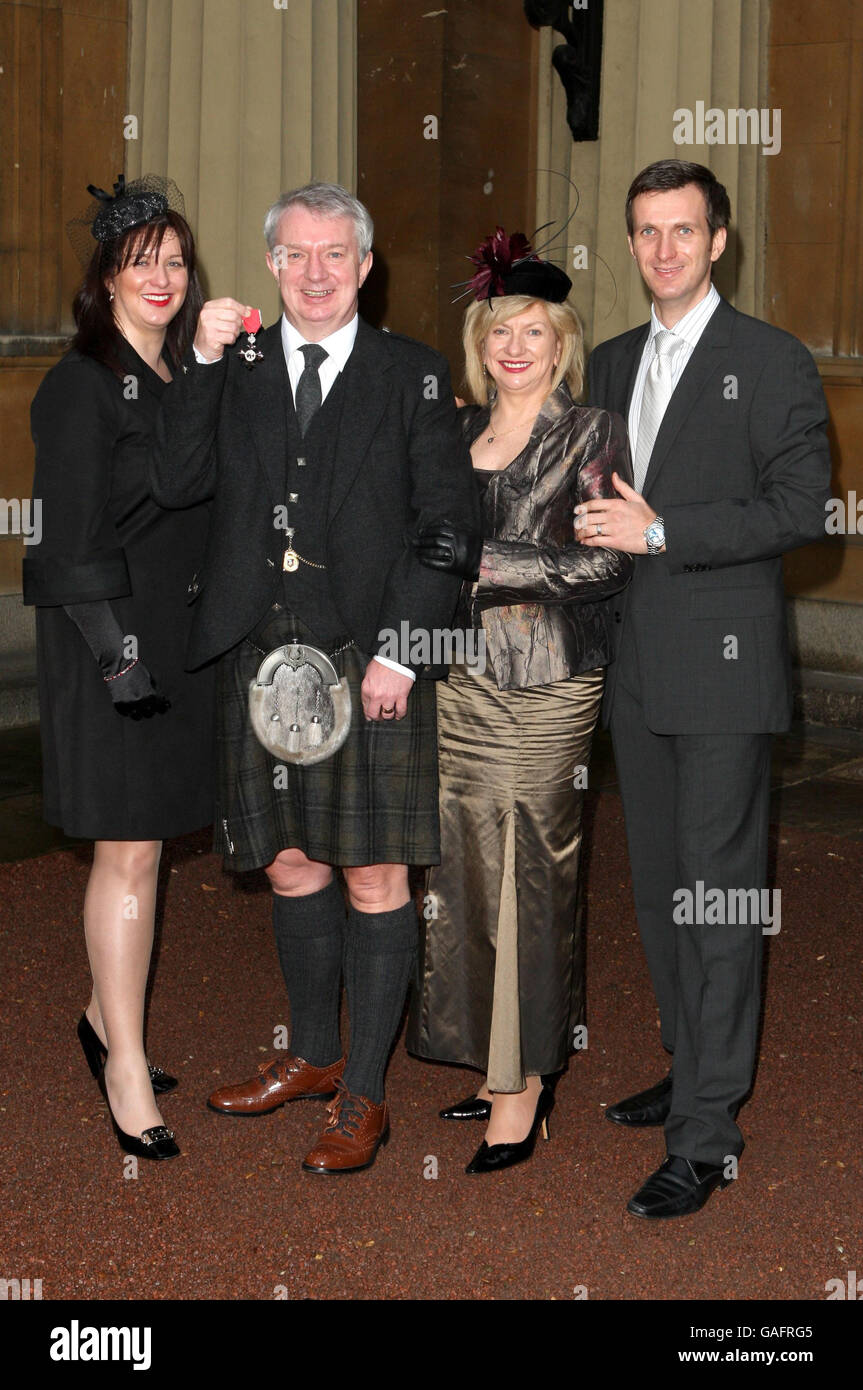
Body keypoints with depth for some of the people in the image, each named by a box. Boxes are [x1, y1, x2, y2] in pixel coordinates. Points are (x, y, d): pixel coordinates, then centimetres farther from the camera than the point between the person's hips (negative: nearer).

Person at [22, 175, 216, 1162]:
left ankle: (107, 1016, 30)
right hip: (109, 644, -7)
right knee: (129, 852, -4)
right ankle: (126, 1066, 5)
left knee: (136, 846, 15)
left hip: (177, 643, 7)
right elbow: (73, 536, -15)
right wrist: (117, 651, -19)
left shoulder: (181, 380, 13)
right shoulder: (84, 384, -11)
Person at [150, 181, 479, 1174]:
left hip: (371, 657, -3)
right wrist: (203, 365, -10)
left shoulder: (411, 375, 3)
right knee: (290, 863, 13)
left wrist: (401, 648, -10)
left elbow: (448, 523, -1)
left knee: (375, 876, -1)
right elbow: (176, 485, 0)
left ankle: (362, 1095, 8)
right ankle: (312, 1055, 31)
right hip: (262, 654, 3)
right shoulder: (237, 369, 11)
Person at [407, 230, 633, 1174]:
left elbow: (606, 561, -12)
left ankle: (522, 1090, 2)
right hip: (464, 674, 6)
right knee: (470, 873, 6)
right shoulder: (460, 432, 14)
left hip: (547, 681, -6)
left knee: (527, 875, -5)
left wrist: (490, 560, -20)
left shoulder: (589, 436, -3)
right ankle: (511, 1068, 17)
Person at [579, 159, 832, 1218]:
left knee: (718, 897, -6)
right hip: (637, 663, 7)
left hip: (723, 663, -7)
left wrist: (660, 532, -17)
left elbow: (802, 506, -13)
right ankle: (692, 1069, 29)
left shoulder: (770, 362, -5)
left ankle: (705, 1137, -3)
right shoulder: (611, 364, 15)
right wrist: (591, 524, 1)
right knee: (658, 885, 14)